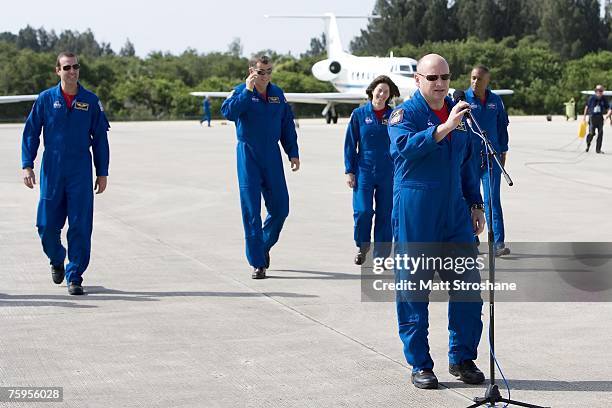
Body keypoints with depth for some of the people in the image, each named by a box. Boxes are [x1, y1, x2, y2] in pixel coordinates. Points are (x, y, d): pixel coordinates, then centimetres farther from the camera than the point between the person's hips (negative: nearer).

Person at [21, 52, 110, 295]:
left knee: (80, 227, -5)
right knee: (47, 225, 3)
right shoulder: (46, 99, 2)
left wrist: (102, 173, 6)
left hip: (81, 173, 0)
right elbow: (31, 133, 6)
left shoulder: (90, 101, 3)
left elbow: (100, 138, 8)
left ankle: (74, 277, 5)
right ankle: (57, 260, 33)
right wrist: (27, 165, -3)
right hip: (51, 172, 0)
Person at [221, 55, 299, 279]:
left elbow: (287, 125, 15)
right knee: (251, 210, -4)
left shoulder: (278, 94, 8)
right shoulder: (241, 91, -4)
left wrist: (293, 153, 11)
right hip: (248, 154, -4)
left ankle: (264, 246, 30)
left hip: (272, 155, 4)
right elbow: (228, 112, -24)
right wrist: (247, 91, -26)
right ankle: (257, 263, 1)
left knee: (280, 208, 4)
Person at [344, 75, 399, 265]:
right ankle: (362, 246, 15)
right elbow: (350, 144, 4)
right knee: (363, 211, -11)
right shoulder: (359, 114, 2)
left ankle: (381, 255, 14)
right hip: (364, 170, -1)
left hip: (388, 173, 1)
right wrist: (349, 171, -1)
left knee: (385, 214, 3)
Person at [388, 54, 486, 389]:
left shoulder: (458, 113, 14)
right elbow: (405, 145, -25)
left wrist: (476, 204, 19)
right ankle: (420, 365, 10)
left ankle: (462, 358, 18)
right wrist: (445, 127, -34)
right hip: (414, 215, -5)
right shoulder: (404, 113, -4)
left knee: (468, 284, 4)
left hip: (455, 214, 5)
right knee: (413, 288, 0)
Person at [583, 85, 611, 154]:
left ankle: (598, 149, 7)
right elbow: (587, 107, 4)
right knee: (592, 133, -7)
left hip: (600, 118, 3)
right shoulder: (592, 98, -4)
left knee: (600, 133, -1)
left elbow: (608, 108, 7)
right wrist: (584, 116, 5)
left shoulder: (604, 99, 2)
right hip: (592, 117, -3)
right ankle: (588, 144, 24)